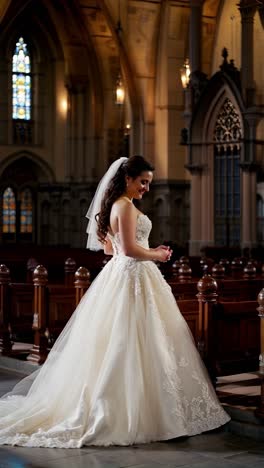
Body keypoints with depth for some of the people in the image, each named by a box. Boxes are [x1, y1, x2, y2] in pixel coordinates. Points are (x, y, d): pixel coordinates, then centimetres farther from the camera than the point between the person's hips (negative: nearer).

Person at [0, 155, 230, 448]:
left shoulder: (114, 204, 16)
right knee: (132, 343, -7)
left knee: (113, 342, 12)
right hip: (133, 278, -10)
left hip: (119, 273, 10)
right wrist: (157, 255, -6)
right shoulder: (126, 205, -14)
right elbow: (129, 249, -22)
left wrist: (148, 250, 16)